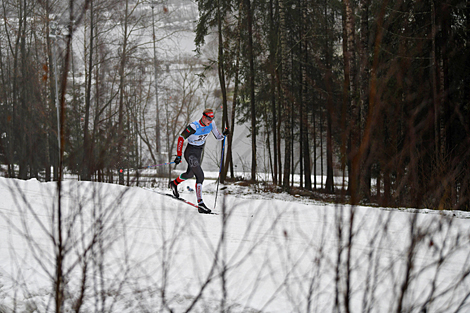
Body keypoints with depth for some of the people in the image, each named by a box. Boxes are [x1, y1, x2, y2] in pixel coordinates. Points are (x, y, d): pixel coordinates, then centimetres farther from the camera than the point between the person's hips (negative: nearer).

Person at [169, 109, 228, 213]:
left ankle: (174, 183, 56)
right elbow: (181, 138, -20)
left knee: (190, 174, 27)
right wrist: (178, 155, -22)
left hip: (199, 151, 8)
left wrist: (223, 134, -23)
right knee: (200, 176, -20)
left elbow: (218, 137, 0)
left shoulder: (211, 124, -9)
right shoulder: (194, 126, -27)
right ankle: (200, 204, -23)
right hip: (190, 152, -8)